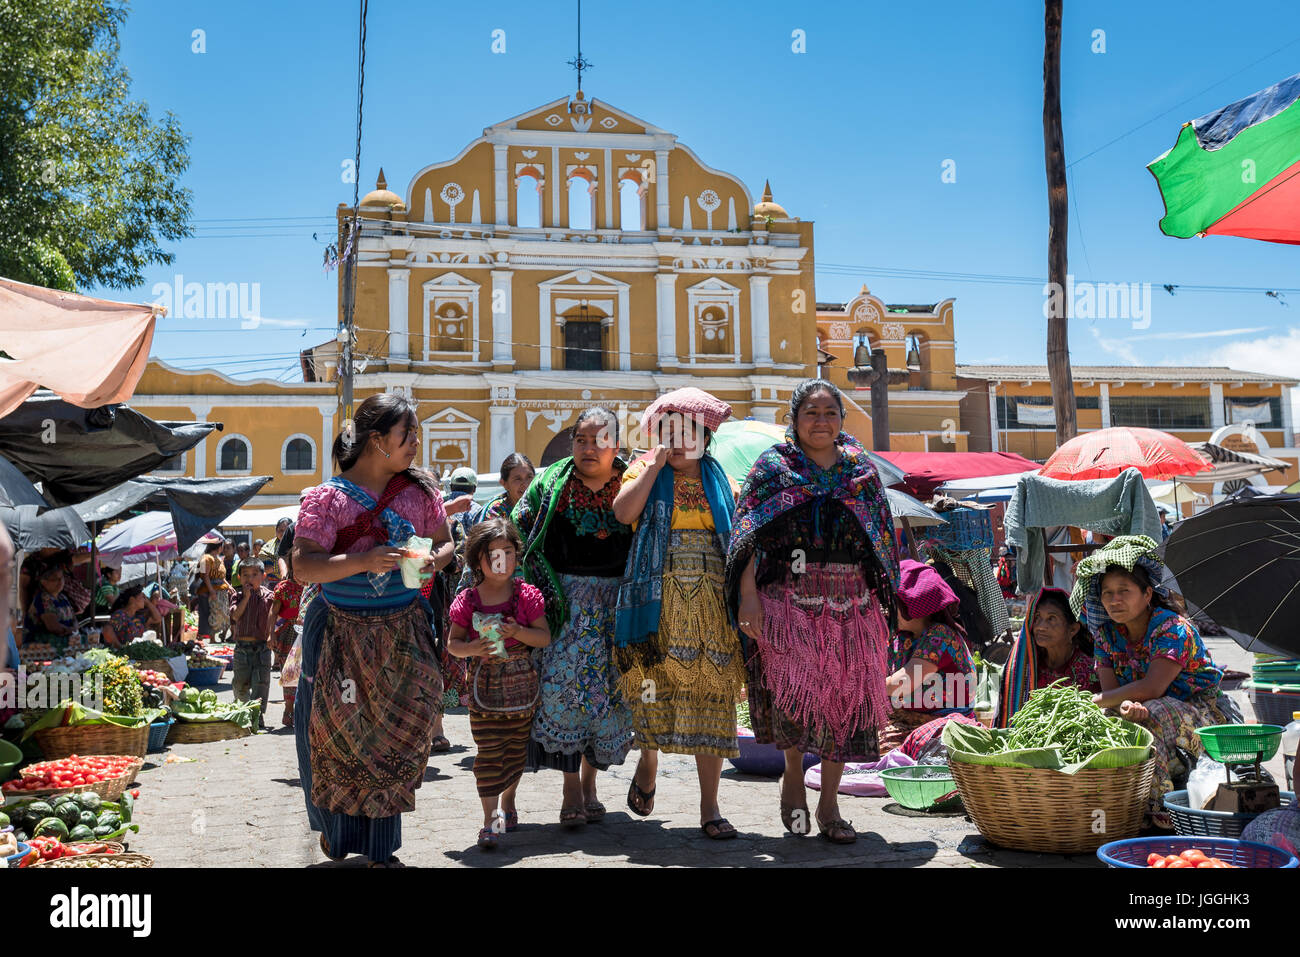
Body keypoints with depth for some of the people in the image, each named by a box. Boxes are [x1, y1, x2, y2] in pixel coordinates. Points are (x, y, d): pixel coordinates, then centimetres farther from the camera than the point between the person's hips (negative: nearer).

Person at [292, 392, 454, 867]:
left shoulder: (419, 491, 3)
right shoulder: (327, 497, -11)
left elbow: (445, 543, 14)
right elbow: (303, 567, -17)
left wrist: (434, 560, -10)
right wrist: (363, 562, -30)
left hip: (402, 632, 3)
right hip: (340, 632, -3)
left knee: (393, 737, 5)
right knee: (337, 736, 5)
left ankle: (380, 848, 18)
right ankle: (336, 828, 32)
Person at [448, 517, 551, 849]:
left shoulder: (526, 595, -4)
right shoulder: (467, 600, -4)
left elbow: (545, 637, -4)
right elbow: (452, 643, 0)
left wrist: (519, 632, -22)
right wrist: (472, 649, -21)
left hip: (522, 683, 1)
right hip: (485, 684, -1)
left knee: (516, 748, 13)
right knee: (488, 752, -5)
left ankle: (507, 803, 34)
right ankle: (490, 819, -1)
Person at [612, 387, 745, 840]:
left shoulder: (719, 479, 15)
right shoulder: (644, 471, 9)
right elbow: (623, 511, -11)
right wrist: (657, 463, -6)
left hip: (711, 600, 2)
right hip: (659, 599, -1)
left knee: (710, 697, -1)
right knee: (655, 682, -3)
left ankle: (710, 807, 4)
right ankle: (649, 757, 30)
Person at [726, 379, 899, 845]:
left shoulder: (861, 468, 13)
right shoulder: (772, 465, 5)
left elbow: (883, 536, 16)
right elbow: (749, 533, -1)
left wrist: (884, 597, 9)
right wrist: (748, 594, -11)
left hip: (851, 598, 3)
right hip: (791, 595, -3)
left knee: (843, 697, 3)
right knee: (793, 685, -16)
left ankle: (828, 803, 14)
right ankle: (793, 775, 11)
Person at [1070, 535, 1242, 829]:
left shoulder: (1174, 629, -20)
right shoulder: (1106, 634, 0)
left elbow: (1152, 687, -30)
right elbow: (1110, 691, -8)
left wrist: (1092, 701, -28)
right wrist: (1127, 706, -33)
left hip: (1206, 716, -6)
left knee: (1152, 714, -34)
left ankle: (1160, 809, -28)